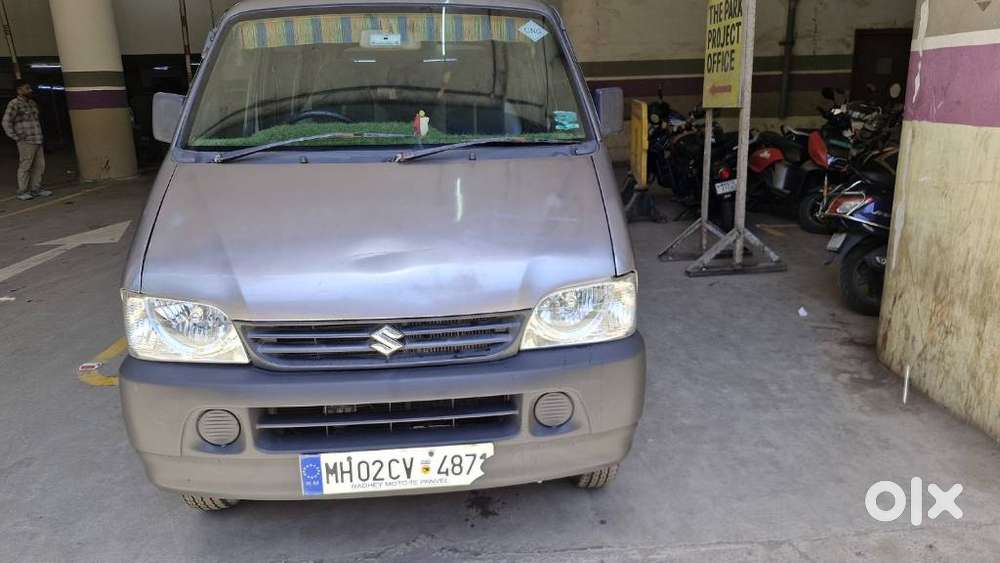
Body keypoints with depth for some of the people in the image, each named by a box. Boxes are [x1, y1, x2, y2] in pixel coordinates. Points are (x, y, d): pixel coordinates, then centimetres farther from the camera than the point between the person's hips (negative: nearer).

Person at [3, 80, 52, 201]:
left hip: (37, 141, 7)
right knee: (25, 166, -5)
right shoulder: (14, 104, -7)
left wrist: (39, 135, 16)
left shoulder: (32, 103, 15)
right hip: (26, 142, -7)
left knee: (39, 165, 8)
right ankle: (22, 192, 0)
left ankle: (36, 189, 16)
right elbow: (6, 122, -9)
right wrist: (16, 138, -10)